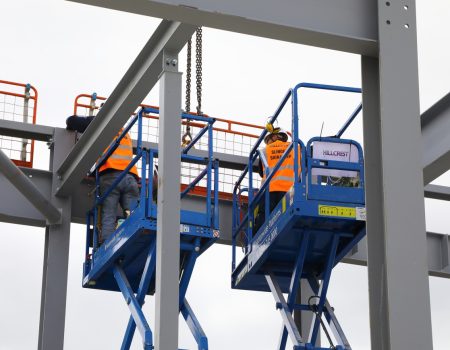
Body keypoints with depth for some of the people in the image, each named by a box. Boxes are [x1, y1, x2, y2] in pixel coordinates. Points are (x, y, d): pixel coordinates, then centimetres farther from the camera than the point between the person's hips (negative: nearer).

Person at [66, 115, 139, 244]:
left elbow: (72, 121, 22)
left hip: (110, 176, -4)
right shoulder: (126, 134, 34)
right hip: (130, 177, 4)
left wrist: (71, 129, 45)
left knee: (108, 218, -11)